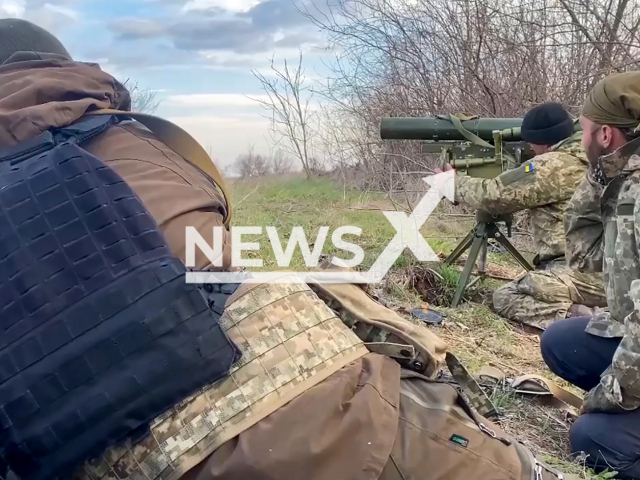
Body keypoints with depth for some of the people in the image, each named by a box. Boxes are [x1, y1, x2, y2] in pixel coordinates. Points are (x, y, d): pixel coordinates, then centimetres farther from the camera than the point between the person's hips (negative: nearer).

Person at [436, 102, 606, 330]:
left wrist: (456, 184, 10)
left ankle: (579, 317, -17)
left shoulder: (552, 166, -11)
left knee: (505, 297, -1)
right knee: (524, 289, 24)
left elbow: (494, 194, -7)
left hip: (583, 272, -9)